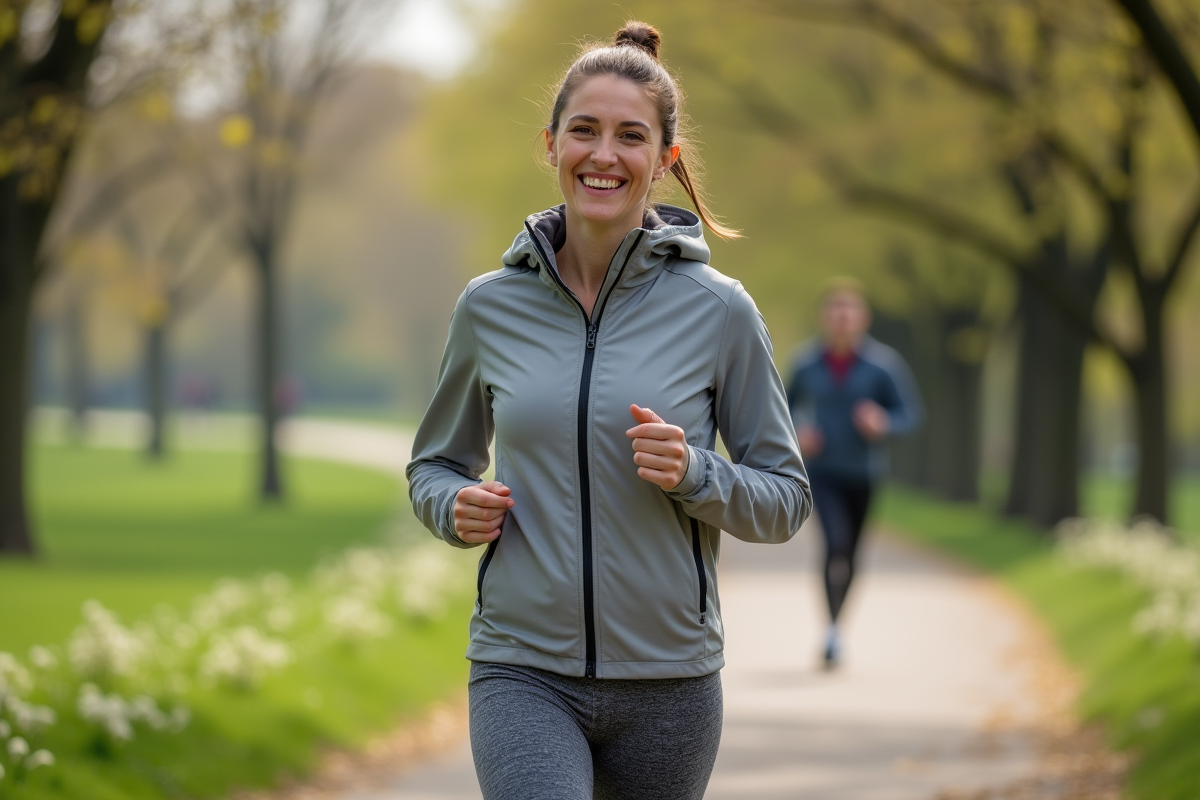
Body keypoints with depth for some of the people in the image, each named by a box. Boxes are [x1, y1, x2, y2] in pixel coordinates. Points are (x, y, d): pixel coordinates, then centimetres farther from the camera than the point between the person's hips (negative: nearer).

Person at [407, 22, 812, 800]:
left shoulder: (721, 312, -3)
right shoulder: (490, 306, 3)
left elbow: (786, 497, 3)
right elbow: (438, 462, 17)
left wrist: (694, 474, -17)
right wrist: (456, 505, -6)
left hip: (667, 681, 0)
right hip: (525, 675, 0)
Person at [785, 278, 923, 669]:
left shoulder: (883, 364, -8)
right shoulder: (807, 363, -3)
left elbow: (911, 413, -4)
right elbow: (789, 403, 13)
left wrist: (884, 424, -24)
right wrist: (797, 432, -7)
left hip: (863, 474, 1)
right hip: (822, 471, -1)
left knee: (849, 555, 13)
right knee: (836, 542, -23)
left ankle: (835, 626, 35)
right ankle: (832, 627, -18)